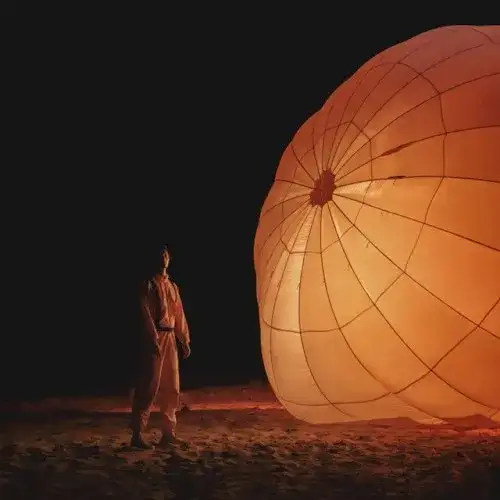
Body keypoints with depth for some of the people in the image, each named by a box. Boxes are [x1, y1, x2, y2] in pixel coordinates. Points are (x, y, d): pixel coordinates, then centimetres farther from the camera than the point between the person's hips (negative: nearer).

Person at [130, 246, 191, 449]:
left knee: (171, 387, 11)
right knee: (148, 387, -8)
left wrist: (185, 340, 12)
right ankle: (137, 434, -5)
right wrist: (154, 340, -20)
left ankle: (168, 431, 20)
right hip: (154, 338, -7)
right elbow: (145, 314, -13)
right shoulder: (148, 285, -5)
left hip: (170, 338, 8)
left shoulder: (173, 286, 16)